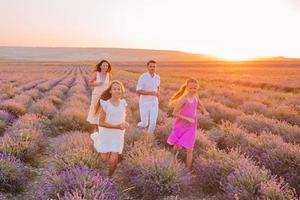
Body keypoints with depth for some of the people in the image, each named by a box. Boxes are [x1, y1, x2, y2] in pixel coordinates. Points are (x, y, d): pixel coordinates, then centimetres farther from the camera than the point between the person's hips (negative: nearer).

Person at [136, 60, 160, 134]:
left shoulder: (157, 77, 2)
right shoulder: (143, 77, -14)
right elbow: (138, 91, -20)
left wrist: (158, 92, 3)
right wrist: (151, 93, -27)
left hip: (154, 102, 4)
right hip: (144, 102, -4)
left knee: (153, 123, -1)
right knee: (144, 123, 0)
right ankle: (140, 125, 35)